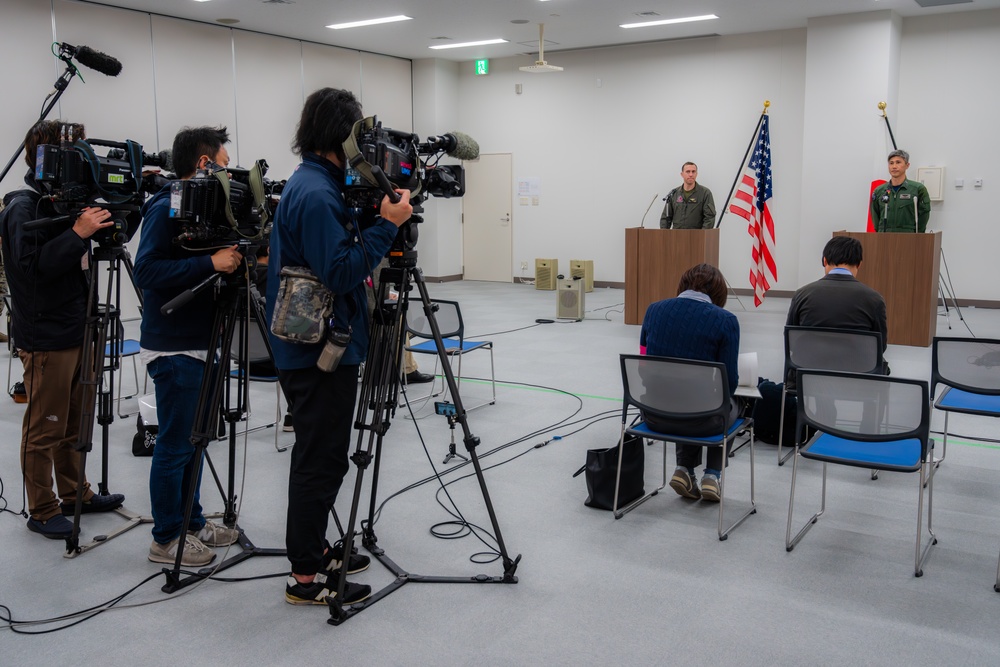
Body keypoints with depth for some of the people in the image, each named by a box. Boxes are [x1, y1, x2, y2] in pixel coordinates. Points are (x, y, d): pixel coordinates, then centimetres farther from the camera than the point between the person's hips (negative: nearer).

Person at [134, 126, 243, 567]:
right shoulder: (165, 210, -15)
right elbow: (147, 271, -23)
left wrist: (234, 257, 3)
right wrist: (210, 263, -27)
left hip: (199, 343, 9)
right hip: (174, 348, -9)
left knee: (193, 440, 16)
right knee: (175, 444, 0)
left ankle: (191, 522, 28)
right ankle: (167, 540, 12)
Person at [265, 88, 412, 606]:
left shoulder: (313, 184, 13)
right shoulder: (316, 193, -19)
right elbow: (341, 272, -24)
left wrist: (377, 216, 11)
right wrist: (387, 224, -19)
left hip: (316, 345, 11)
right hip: (320, 349, -11)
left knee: (321, 454, 18)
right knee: (321, 459, -2)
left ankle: (313, 548, 31)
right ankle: (306, 576, 8)